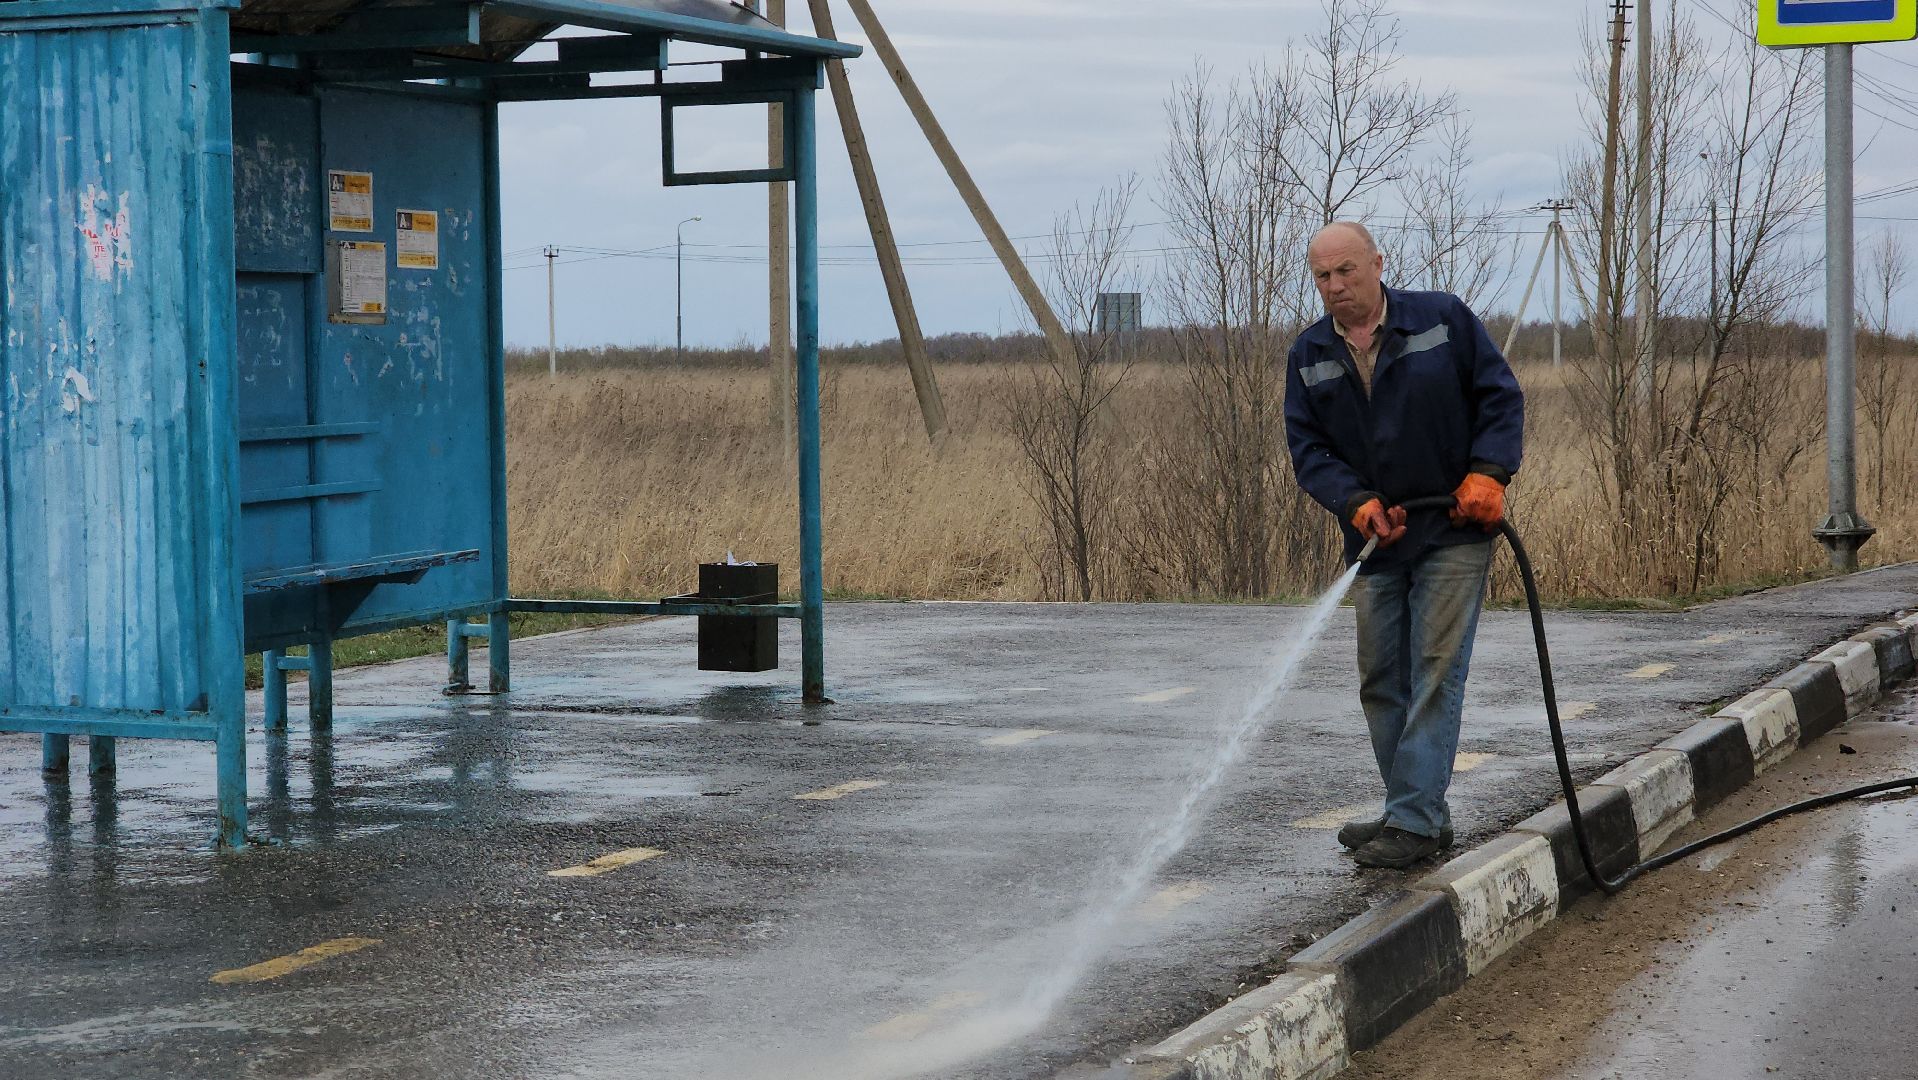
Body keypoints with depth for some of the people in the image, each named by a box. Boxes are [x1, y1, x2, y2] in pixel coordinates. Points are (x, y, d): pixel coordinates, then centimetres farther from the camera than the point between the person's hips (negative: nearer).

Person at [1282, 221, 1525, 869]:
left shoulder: (1444, 319, -3)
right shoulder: (1309, 356, 6)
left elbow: (1501, 396, -1)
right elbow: (1308, 450, 2)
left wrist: (1488, 473, -15)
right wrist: (1358, 502, -15)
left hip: (1454, 532, -5)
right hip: (1375, 545, 5)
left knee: (1436, 675, -10)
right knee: (1381, 683, 7)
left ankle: (1414, 819, -10)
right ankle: (1418, 815, 18)